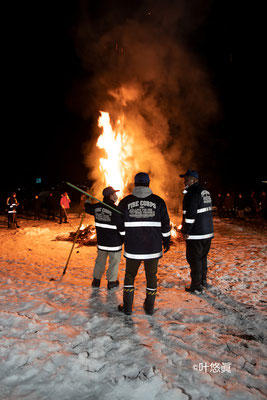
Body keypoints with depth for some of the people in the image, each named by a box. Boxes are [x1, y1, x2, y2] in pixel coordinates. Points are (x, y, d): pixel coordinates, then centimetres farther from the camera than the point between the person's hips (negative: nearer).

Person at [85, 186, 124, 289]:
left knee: (100, 260, 21)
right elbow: (122, 227, -17)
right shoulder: (116, 210, -20)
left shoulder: (97, 207, -1)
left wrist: (87, 201, 44)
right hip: (114, 242, -5)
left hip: (101, 241, 6)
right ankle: (111, 282, 21)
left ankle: (96, 280, 31)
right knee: (114, 262, 11)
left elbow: (87, 207, 22)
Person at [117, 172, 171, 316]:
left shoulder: (125, 202, -2)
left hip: (132, 247, 0)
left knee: (130, 275, 17)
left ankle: (127, 307, 22)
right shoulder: (158, 201, -1)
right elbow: (165, 224, 2)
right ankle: (149, 307, 26)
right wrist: (166, 240, 15)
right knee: (151, 276, 15)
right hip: (153, 247, 1)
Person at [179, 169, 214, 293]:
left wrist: (185, 232, -15)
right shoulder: (205, 192, 13)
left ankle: (196, 286, 9)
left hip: (196, 234, -9)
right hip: (208, 232, 9)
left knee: (194, 259, 1)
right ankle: (203, 280, 33)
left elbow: (190, 214, -22)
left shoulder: (192, 193, -17)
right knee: (202, 257, 21)